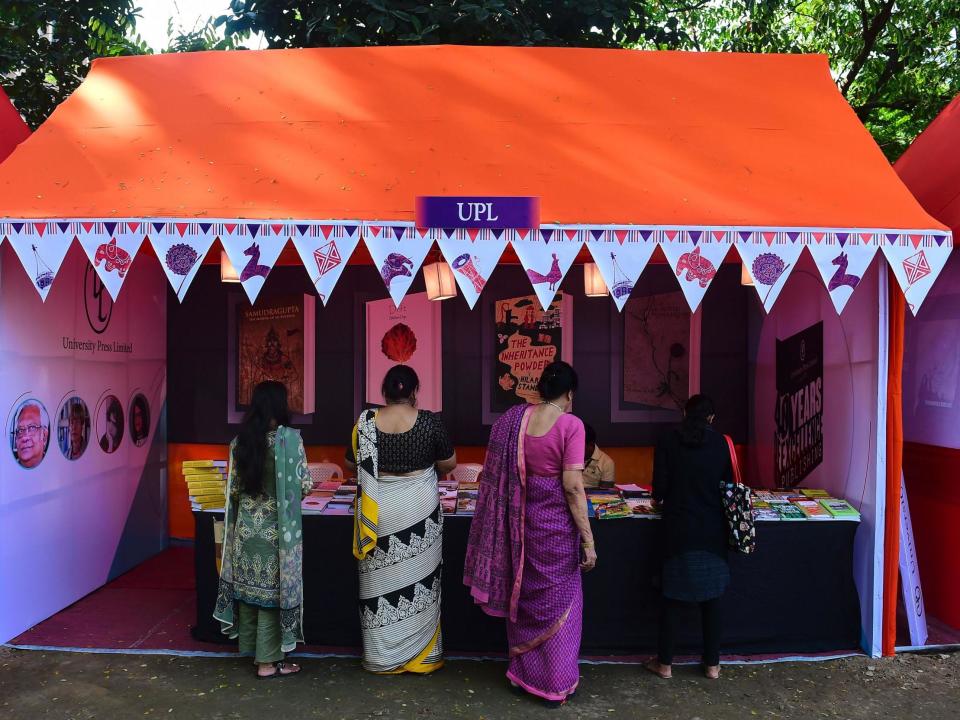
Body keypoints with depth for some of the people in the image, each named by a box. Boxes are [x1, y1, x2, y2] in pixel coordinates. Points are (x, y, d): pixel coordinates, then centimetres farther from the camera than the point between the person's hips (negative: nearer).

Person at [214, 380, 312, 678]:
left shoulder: (240, 440, 1)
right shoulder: (289, 437, -14)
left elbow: (233, 489, 5)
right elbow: (304, 485, -12)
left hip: (246, 525, 5)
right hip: (276, 526, -5)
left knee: (249, 584, 16)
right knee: (273, 588, 5)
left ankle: (250, 645, 31)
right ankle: (268, 661, 12)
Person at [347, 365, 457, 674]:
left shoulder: (366, 422, -6)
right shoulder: (429, 422, -10)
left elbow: (351, 462, 5)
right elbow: (449, 463, -1)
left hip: (380, 511, 1)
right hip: (420, 508, -1)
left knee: (382, 580, 12)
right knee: (418, 579, 10)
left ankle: (381, 657, 22)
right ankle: (421, 656, 20)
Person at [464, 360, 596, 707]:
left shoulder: (513, 418, -1)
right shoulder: (570, 425, -17)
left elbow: (495, 472, 7)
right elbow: (573, 487, -19)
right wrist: (588, 540, -14)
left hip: (521, 521, 5)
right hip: (556, 524, -5)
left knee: (522, 595, 20)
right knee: (557, 601, 11)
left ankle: (522, 672, 34)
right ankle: (556, 684, 23)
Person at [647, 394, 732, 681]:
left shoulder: (669, 442, -6)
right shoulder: (720, 443, -2)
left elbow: (659, 488, -6)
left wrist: (662, 499, 16)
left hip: (678, 528, -1)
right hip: (713, 530, 1)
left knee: (673, 595, 8)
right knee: (711, 595, 12)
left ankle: (664, 662, 16)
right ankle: (712, 664, 21)